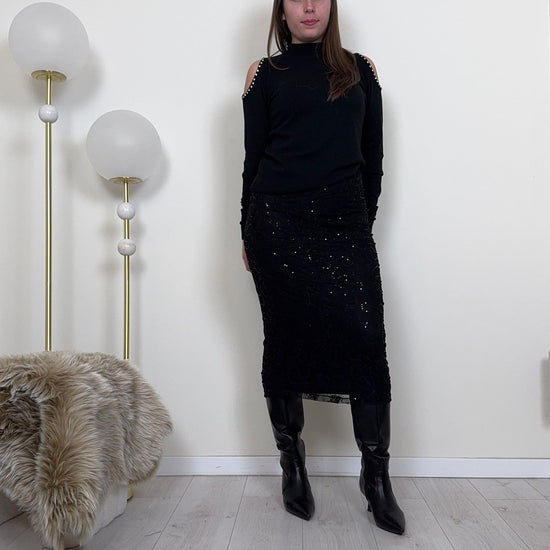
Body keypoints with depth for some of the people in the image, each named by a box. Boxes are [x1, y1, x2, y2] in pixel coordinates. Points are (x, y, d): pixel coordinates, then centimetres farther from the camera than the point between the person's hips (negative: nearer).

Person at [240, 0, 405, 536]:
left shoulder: (360, 70, 17)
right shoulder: (265, 73, 12)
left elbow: (372, 155, 15)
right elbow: (254, 157, 9)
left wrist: (363, 224, 9)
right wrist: (247, 234, 6)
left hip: (345, 222, 2)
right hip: (277, 222, -1)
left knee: (365, 336, -8)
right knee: (285, 337, 3)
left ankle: (376, 475, 7)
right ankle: (292, 465, 20)